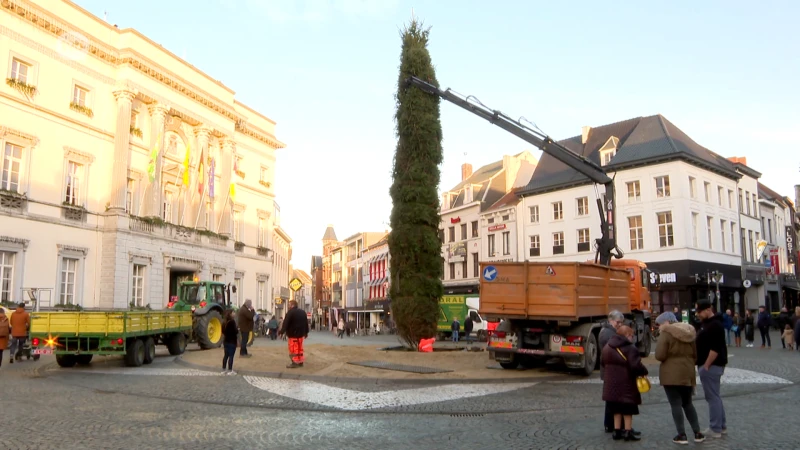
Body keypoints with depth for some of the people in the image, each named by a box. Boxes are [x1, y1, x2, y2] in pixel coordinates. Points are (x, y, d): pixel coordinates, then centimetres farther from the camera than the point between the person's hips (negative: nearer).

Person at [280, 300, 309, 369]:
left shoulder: (290, 313, -13)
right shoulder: (303, 312, 12)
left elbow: (285, 323, -17)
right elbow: (306, 323, 17)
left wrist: (282, 332, -16)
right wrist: (306, 332, 23)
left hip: (293, 334, -8)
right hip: (300, 333, 8)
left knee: (293, 348, -5)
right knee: (299, 348, 15)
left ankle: (295, 362, -7)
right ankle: (300, 362, 19)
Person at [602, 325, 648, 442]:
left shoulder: (607, 347, 10)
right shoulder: (630, 348, -15)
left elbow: (604, 362, 15)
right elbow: (636, 366, -21)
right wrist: (644, 371, -4)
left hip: (611, 383, 7)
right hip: (626, 383, -7)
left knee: (617, 408, 15)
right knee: (628, 408, 5)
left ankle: (617, 431, 18)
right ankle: (628, 432, 10)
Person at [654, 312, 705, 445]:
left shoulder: (667, 334, -11)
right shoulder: (689, 333, 11)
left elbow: (659, 355, -16)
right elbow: (695, 355, 15)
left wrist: (669, 358, 4)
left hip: (671, 374, -7)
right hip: (688, 374, 7)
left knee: (676, 405, 0)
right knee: (687, 404, 18)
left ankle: (682, 435, 2)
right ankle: (698, 433, 18)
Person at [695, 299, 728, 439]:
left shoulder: (715, 325, -17)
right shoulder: (706, 323, 15)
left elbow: (715, 349, -23)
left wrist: (706, 366, -21)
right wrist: (703, 365, 18)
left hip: (711, 366, -11)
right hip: (708, 365, 11)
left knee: (712, 397, -5)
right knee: (715, 396, 16)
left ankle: (715, 429, 1)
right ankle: (722, 426, 24)